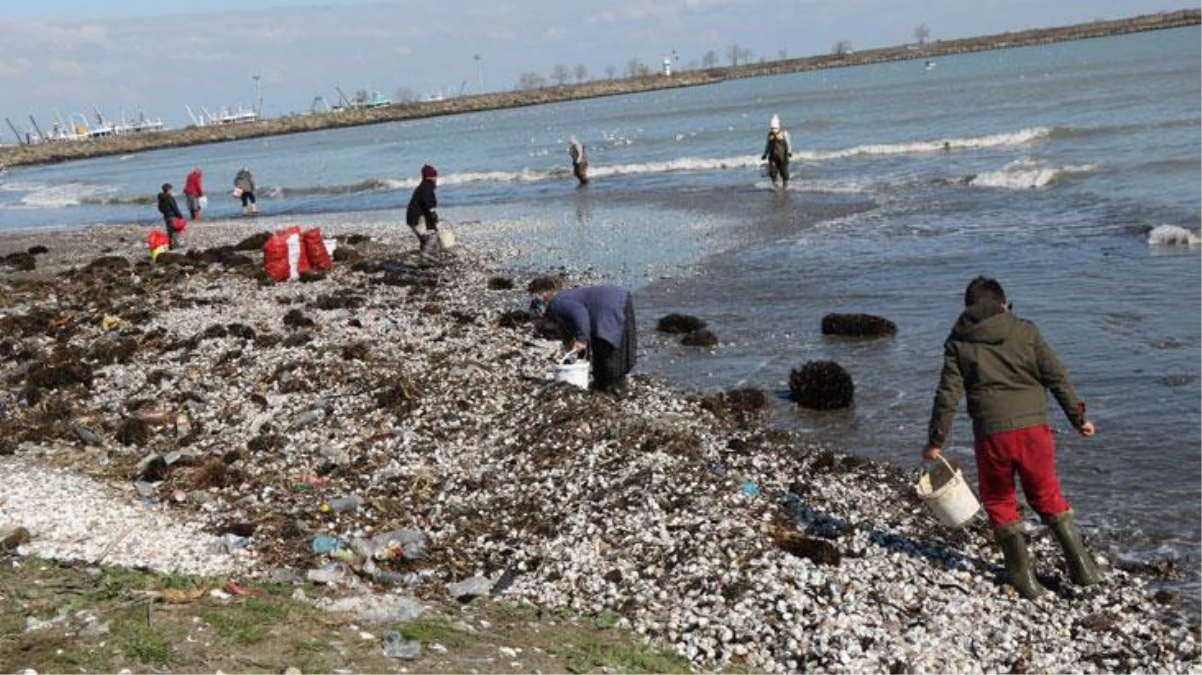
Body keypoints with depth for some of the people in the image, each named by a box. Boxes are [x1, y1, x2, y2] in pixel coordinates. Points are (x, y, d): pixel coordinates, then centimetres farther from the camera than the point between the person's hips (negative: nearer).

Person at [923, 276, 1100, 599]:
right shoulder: (1025, 331, 7)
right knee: (1047, 497, 20)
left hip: (991, 433, -1)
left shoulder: (958, 343, 5)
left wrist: (935, 441, 5)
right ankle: (1082, 564, 14)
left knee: (999, 502, 16)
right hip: (1034, 427, 2)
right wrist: (1078, 417, 15)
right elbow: (1056, 377, 6)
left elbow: (948, 395, -1)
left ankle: (1024, 578, 13)